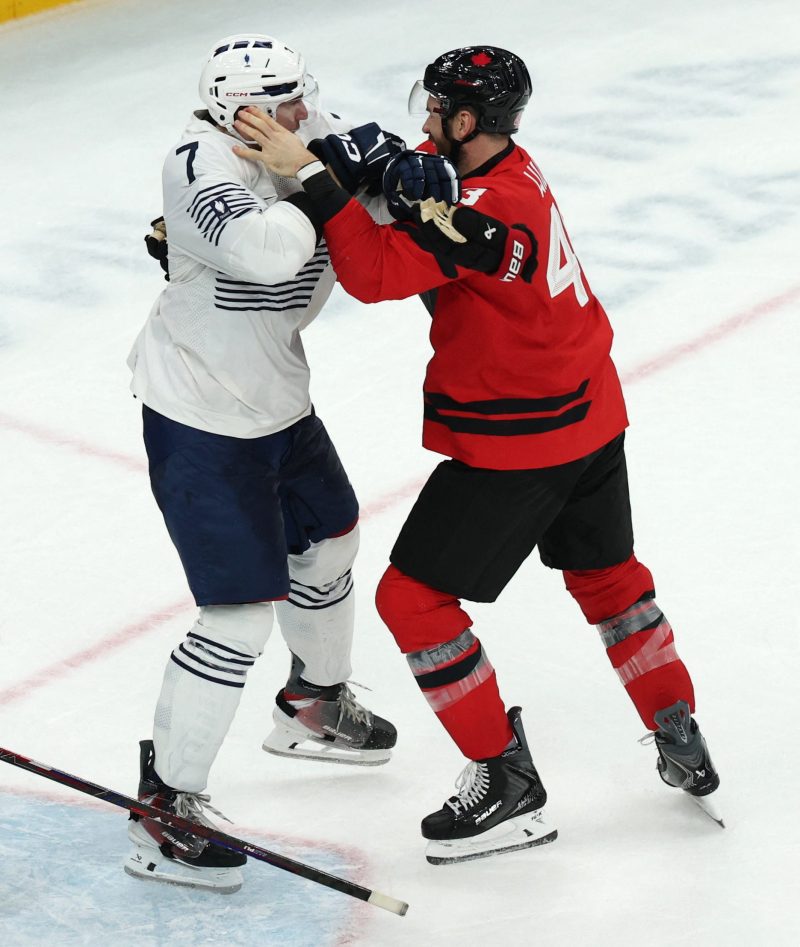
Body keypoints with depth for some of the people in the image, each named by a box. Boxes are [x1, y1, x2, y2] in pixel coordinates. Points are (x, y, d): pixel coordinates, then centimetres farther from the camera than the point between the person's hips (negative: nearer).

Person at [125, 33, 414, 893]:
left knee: (328, 540, 28)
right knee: (243, 614, -11)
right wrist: (315, 186, -27)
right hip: (200, 420, -10)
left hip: (273, 399, 10)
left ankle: (312, 709, 54)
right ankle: (163, 811, -1)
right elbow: (269, 251, -44)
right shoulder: (204, 163, -27)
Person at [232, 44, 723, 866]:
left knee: (413, 598, 0)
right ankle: (680, 742, 36)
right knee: (606, 576, 27)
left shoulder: (486, 211, -27)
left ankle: (507, 785, 5)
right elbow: (402, 176, 9)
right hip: (590, 416, 10)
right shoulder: (502, 165, 1)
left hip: (518, 443, -10)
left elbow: (376, 273, -35)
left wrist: (308, 172, -36)